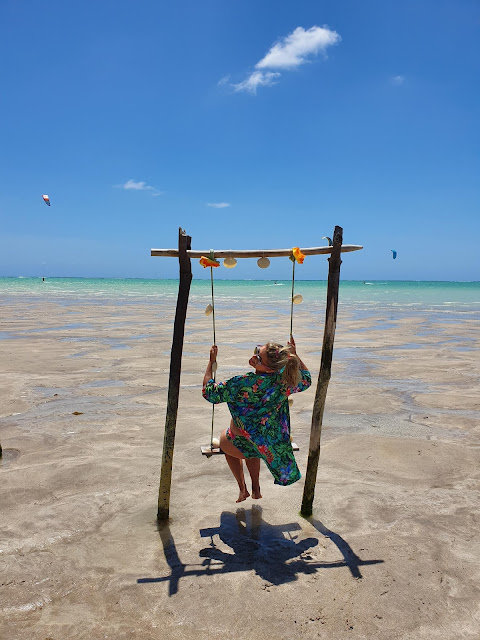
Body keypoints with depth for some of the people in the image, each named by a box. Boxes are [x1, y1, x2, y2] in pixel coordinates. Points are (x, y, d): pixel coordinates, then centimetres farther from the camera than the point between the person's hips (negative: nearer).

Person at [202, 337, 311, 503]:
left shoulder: (242, 384, -32)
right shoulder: (285, 381, -19)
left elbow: (208, 392, -19)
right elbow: (306, 379, 5)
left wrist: (211, 362, -11)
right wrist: (294, 355, 9)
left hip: (240, 447, -4)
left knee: (224, 440, 33)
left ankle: (242, 489, 35)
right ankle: (256, 489, 43)